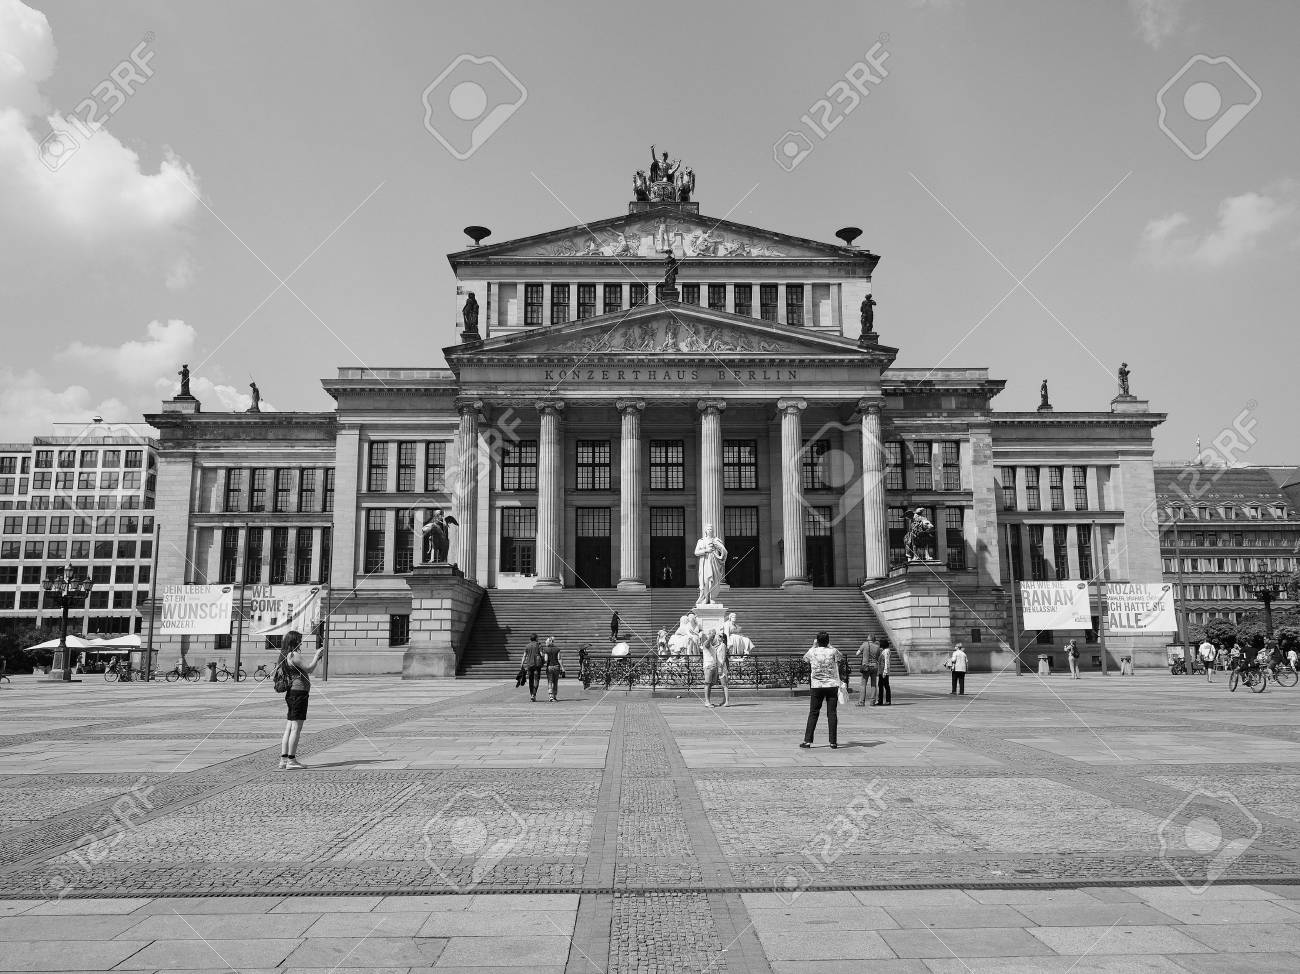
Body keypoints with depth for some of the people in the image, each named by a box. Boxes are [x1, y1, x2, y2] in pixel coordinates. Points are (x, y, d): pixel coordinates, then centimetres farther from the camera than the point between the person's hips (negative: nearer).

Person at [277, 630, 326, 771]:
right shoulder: (294, 655, -14)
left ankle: (284, 759, 13)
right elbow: (309, 668, -13)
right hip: (298, 692, -10)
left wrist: (317, 656, 21)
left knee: (289, 728, 11)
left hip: (291, 694, 10)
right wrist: (317, 655, -1)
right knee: (296, 728, -6)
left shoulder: (285, 656, 16)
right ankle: (291, 760, -5)